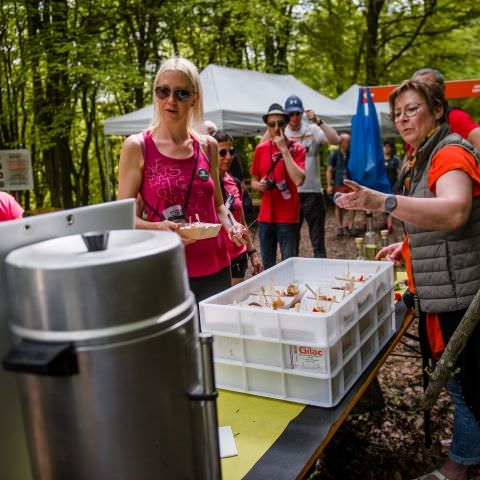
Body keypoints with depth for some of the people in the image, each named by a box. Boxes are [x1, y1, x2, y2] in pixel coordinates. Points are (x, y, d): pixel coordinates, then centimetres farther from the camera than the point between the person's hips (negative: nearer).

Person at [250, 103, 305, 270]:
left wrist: (284, 149, -17)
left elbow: (299, 180, -20)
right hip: (265, 217, 4)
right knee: (267, 267, 11)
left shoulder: (296, 148, -4)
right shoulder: (260, 149, 6)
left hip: (288, 217, -3)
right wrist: (260, 185, -7)